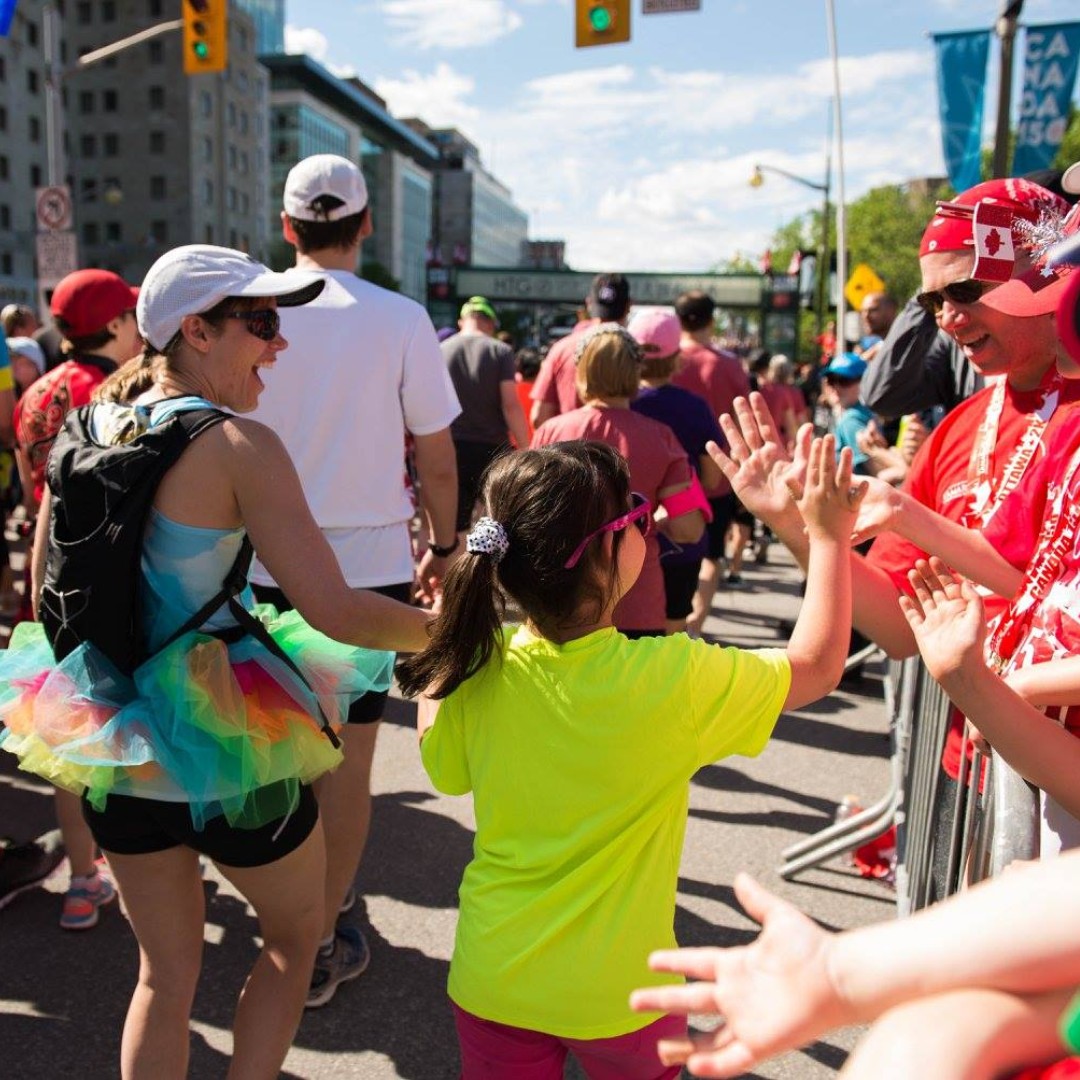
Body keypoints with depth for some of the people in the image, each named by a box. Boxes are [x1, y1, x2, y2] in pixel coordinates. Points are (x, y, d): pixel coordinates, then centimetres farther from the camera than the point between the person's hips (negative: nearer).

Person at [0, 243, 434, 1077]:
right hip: (229, 751, -6)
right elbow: (334, 611, -24)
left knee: (166, 974, 24)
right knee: (295, 938, 23)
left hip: (117, 743, 6)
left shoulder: (84, 432, 0)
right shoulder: (240, 447, -20)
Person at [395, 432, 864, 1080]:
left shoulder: (478, 667, -17)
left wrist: (434, 660, 12)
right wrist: (829, 535, -1)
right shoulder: (671, 677, -25)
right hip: (617, 998, -2)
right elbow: (816, 666, -10)